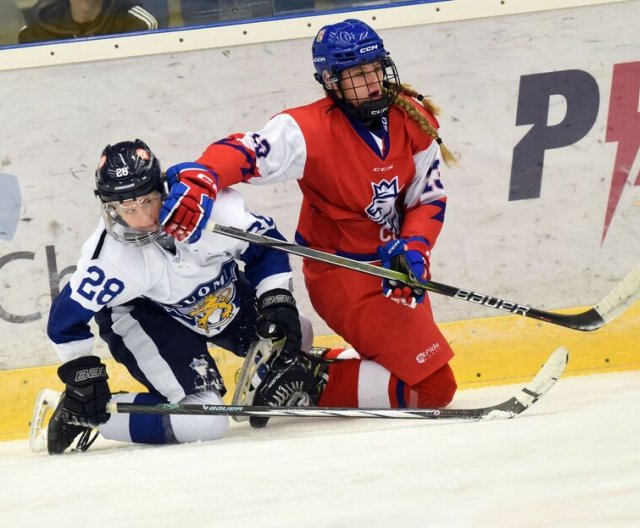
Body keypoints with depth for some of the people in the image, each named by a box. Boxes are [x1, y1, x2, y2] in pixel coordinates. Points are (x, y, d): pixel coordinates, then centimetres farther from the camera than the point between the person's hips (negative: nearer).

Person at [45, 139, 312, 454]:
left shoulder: (207, 204, -30)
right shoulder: (109, 258, -36)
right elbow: (67, 318, -22)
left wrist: (277, 301, -18)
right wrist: (84, 376, -20)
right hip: (143, 318, -6)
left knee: (291, 337, 11)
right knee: (202, 421, -21)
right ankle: (75, 415, -6)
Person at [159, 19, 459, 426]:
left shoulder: (413, 118, -5)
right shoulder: (311, 130, -22)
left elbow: (430, 197, 2)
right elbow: (243, 152, -34)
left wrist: (414, 248, -16)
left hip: (394, 265, 8)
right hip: (342, 273, -8)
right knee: (433, 387, -12)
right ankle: (312, 388, -6)